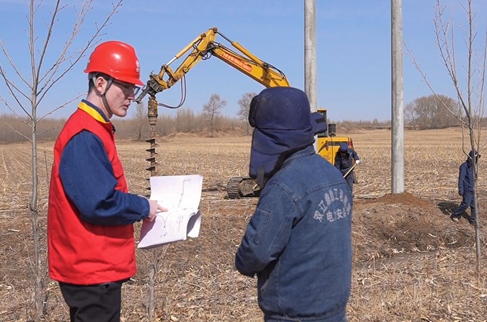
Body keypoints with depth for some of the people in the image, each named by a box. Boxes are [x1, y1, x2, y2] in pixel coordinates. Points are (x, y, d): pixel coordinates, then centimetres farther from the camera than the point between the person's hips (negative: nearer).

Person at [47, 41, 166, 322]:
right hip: (92, 270, -10)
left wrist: (138, 207, 5)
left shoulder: (97, 130, 12)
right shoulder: (84, 137, -20)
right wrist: (143, 208, -12)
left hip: (98, 265, 10)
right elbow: (98, 203, -26)